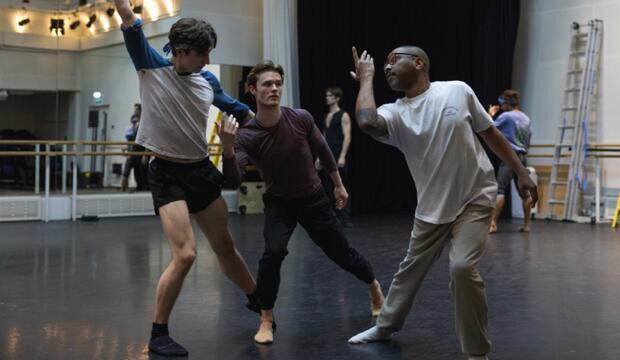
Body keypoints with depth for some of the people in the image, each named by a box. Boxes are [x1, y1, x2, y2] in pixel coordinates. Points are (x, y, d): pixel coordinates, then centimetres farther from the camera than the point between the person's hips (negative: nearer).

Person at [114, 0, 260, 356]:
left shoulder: (208, 80, 3)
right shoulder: (152, 68, -8)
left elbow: (236, 108, 20)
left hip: (202, 171, 5)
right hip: (169, 176, -5)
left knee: (225, 246, 19)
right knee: (185, 255, -16)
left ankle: (257, 299, 40)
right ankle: (159, 334, 0)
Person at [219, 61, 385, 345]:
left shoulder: (301, 118, -20)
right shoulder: (246, 135, -23)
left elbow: (323, 151, -1)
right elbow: (234, 181, -34)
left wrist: (338, 184, 8)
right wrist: (227, 149, -51)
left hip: (313, 198, 1)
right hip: (278, 202, -1)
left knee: (341, 252, 10)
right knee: (273, 252, -25)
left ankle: (374, 286, 41)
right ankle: (266, 319, -6)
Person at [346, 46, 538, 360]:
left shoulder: (457, 90, -7)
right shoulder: (395, 113, -6)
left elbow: (491, 134, 2)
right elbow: (366, 122, -30)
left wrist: (521, 174, 1)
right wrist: (366, 78, -16)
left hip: (475, 199, -3)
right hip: (432, 206, 3)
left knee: (462, 267, -20)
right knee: (411, 268, 16)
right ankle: (385, 325, 42)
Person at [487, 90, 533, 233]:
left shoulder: (506, 116, -7)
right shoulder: (526, 119, 14)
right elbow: (528, 142, 18)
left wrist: (490, 114, 9)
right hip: (523, 157, 7)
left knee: (500, 190, -10)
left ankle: (493, 224, -18)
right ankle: (526, 225, 14)